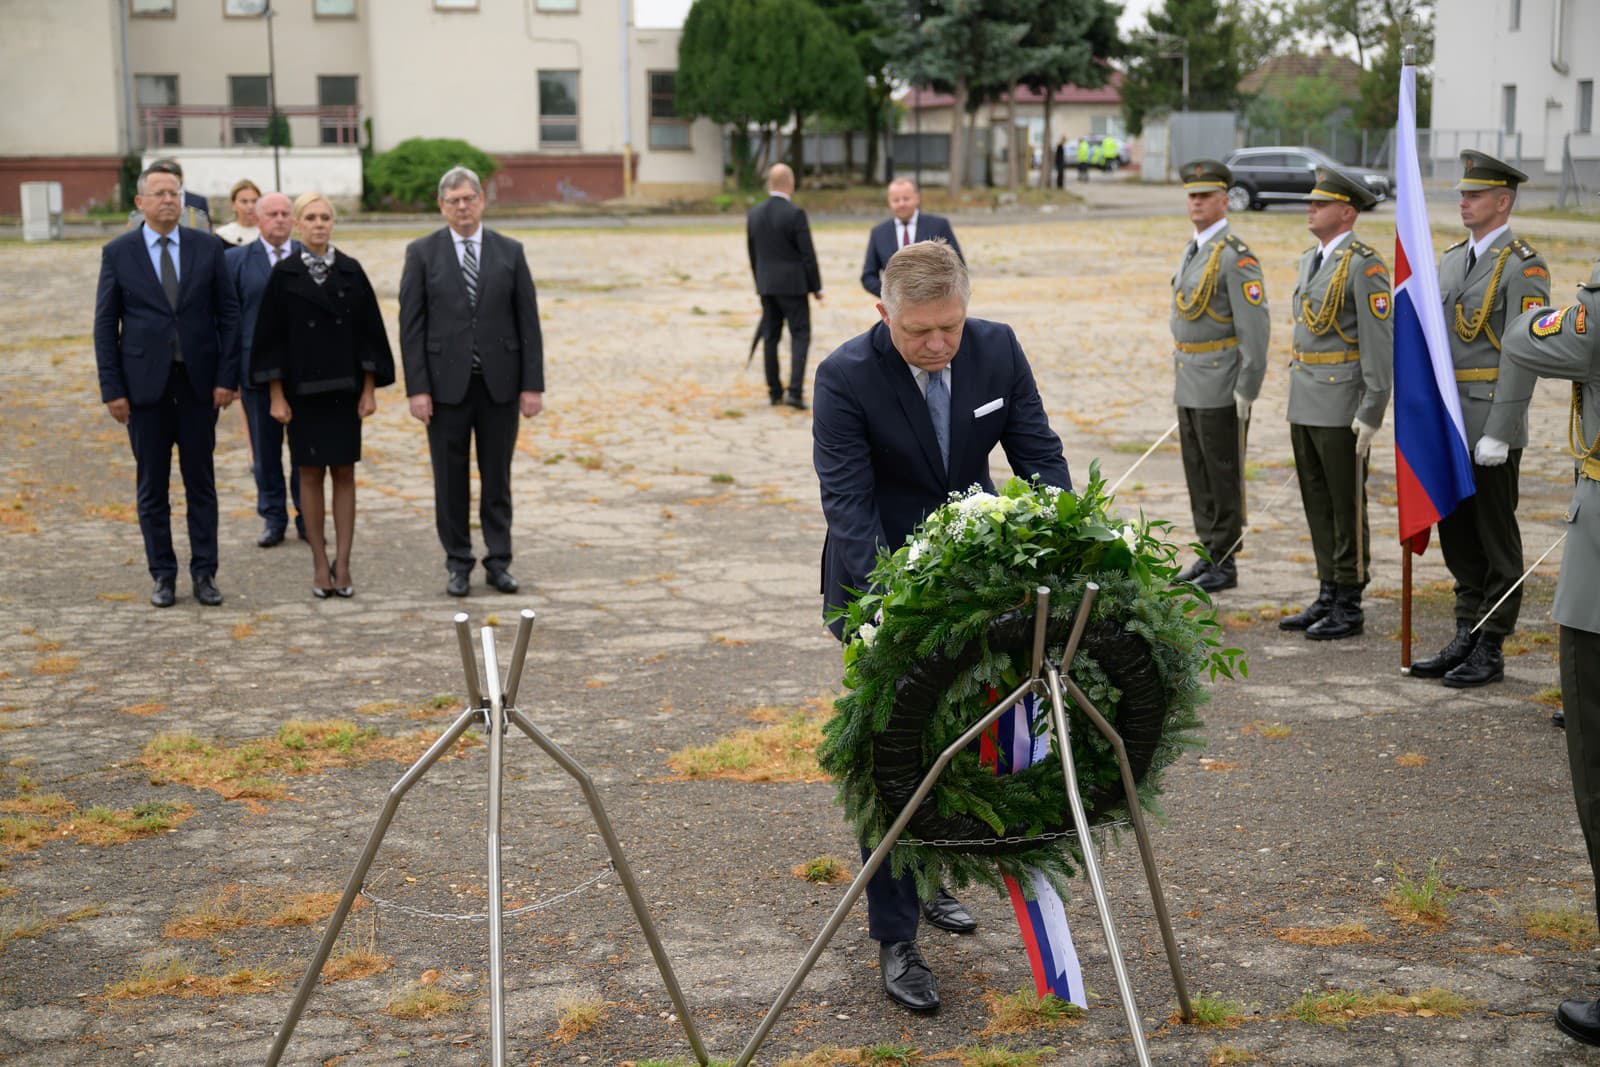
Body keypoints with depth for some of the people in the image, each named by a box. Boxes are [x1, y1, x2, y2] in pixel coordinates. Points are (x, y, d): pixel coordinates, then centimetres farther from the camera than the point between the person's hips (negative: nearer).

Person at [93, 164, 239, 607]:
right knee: (152, 486, 6)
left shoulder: (207, 248, 3)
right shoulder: (118, 253, 0)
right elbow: (105, 325, 1)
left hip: (198, 382, 1)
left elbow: (228, 314, 4)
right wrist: (112, 389, -5)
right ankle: (163, 575, 15)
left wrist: (227, 376, -4)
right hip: (145, 384, -1)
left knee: (201, 483, 6)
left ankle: (204, 574, 13)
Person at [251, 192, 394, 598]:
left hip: (343, 389, 1)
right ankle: (320, 564, 10)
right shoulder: (283, 275, -1)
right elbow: (271, 337, -1)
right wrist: (277, 396, -5)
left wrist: (369, 389, -2)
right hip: (302, 392, -1)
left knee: (344, 474, 2)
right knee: (311, 475, 4)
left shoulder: (351, 272, 3)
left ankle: (342, 564, 5)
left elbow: (368, 331, 3)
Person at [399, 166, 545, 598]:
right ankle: (458, 564, 14)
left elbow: (528, 322, 4)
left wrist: (533, 384, -2)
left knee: (497, 477, 8)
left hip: (500, 384, 1)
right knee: (451, 481, 5)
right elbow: (411, 326, -2)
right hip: (447, 384, -1)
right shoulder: (422, 253, 1)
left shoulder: (510, 252, 5)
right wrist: (416, 388, -9)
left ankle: (498, 561, 16)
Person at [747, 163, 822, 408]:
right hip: (792, 284, -5)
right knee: (800, 335, 0)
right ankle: (795, 391, -11)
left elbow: (752, 254, 10)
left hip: (766, 286, 5)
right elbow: (808, 254, -12)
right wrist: (817, 287, -3)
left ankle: (774, 391, 15)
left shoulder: (754, 214, 3)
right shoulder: (795, 214, -14)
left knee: (770, 337, 11)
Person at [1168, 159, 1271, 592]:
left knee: (1223, 477, -1)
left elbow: (1256, 326, -18)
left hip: (1221, 388, -9)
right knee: (1198, 474, 13)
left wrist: (1247, 390, -20)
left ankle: (1225, 564, 6)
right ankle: (1208, 553, 22)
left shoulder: (1236, 257, -15)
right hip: (1189, 386, 9)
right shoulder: (1192, 251, 13)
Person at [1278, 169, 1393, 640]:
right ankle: (1328, 596, 23)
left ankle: (1349, 607, 7)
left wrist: (1371, 414, -19)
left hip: (1342, 406, -9)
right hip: (1305, 404, 9)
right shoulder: (1310, 260, 14)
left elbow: (1381, 342, -17)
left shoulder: (1364, 266, -13)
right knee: (1317, 504, 13)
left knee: (1347, 508, 0)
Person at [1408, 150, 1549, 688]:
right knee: (1456, 532, 12)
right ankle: (1466, 638, 22)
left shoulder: (1523, 266, -11)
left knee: (1496, 537, 1)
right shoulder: (1451, 259, 14)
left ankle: (1490, 650, 9)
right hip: (1448, 423, 8)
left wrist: (1498, 434, -20)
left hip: (1491, 425, -8)